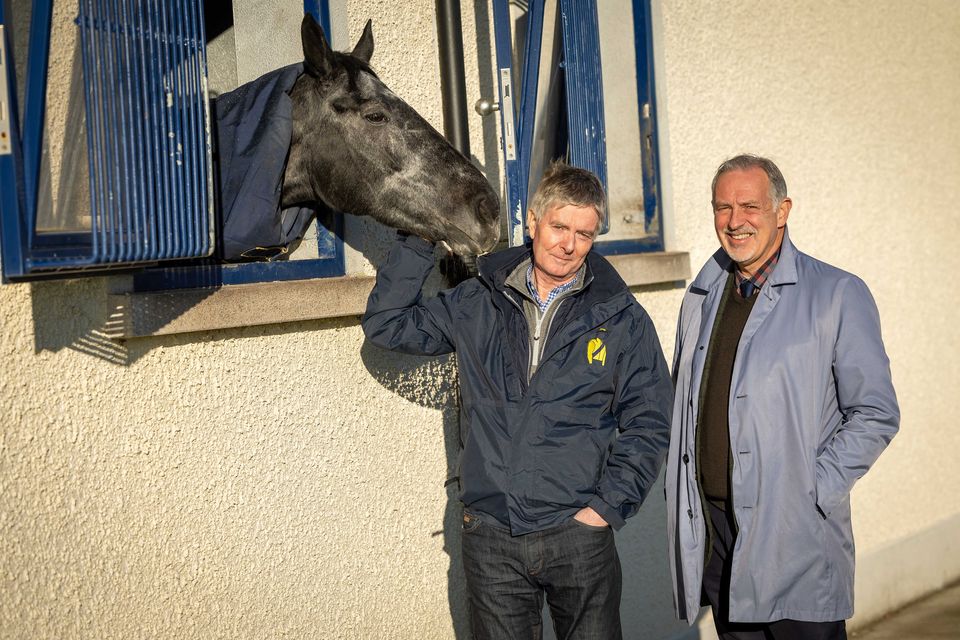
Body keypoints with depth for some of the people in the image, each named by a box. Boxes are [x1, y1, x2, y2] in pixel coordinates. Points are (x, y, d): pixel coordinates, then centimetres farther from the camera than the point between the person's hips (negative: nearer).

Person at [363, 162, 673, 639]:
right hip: (490, 538, 1)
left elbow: (646, 425, 3)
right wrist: (419, 241, 3)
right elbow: (387, 324, 9)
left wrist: (606, 506, -6)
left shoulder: (620, 318, 3)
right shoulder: (477, 305, 7)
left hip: (578, 533, -1)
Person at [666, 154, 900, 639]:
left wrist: (812, 489, -12)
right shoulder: (702, 298, 13)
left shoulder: (837, 295, -4)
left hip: (793, 532, -5)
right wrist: (681, 490, 10)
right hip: (710, 524, 5)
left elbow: (876, 414, -5)